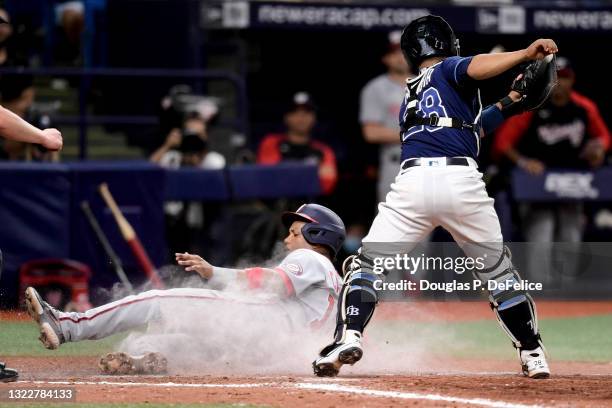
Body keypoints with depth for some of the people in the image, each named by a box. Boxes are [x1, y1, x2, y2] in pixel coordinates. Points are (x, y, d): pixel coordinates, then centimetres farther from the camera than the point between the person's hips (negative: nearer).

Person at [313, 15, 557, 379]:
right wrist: (526, 54, -14)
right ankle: (533, 355, 17)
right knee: (498, 270, 14)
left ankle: (349, 336, -16)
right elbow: (476, 68, -11)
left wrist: (509, 102, 41)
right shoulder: (449, 70, 15)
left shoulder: (409, 97, 31)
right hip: (462, 181, -2)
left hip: (413, 181, 3)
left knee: (366, 264, 8)